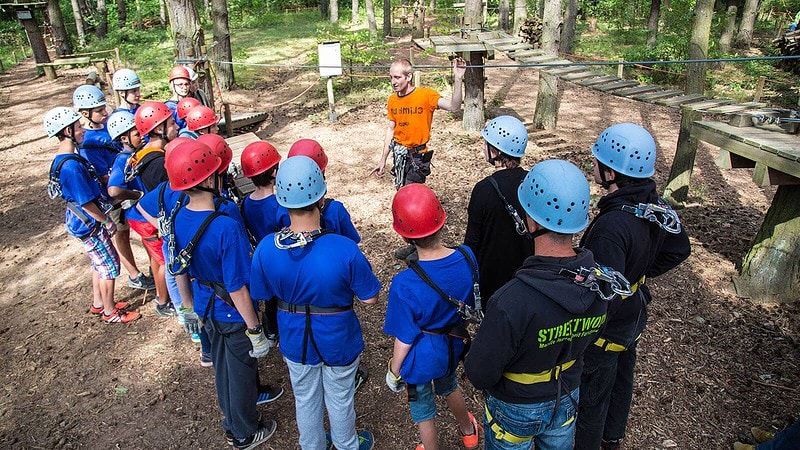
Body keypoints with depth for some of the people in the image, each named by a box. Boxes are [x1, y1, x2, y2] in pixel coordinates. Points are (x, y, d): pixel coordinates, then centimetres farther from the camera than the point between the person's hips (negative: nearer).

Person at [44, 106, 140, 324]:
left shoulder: (64, 159, 4)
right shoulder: (71, 165, -28)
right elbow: (85, 203, -23)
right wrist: (106, 221, -12)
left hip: (87, 221, 10)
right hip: (89, 224, -10)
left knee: (100, 263, 23)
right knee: (110, 265, 5)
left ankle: (98, 303, 39)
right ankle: (110, 312, 20)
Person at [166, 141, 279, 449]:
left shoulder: (178, 219, -10)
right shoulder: (226, 228, -34)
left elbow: (179, 271, 3)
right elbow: (237, 289, -28)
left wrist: (189, 308, 18)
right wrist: (255, 332, -17)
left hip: (206, 310, 7)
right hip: (233, 315, -7)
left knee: (222, 368, 27)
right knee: (241, 372, 16)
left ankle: (231, 421, 51)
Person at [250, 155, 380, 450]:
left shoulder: (266, 248, -23)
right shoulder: (345, 250, -33)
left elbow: (263, 295, -6)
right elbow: (370, 298, -19)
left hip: (295, 340, 3)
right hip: (337, 340, -2)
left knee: (305, 400, 28)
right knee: (340, 400, 25)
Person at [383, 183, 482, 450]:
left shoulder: (404, 285, -36)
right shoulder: (467, 258, -23)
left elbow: (404, 339, -22)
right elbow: (472, 306, -3)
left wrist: (393, 372, -3)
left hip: (422, 357, -5)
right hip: (454, 347, 6)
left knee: (423, 410, 24)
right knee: (448, 386, 37)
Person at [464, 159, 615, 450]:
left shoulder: (510, 302, -42)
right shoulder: (600, 281, -22)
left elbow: (479, 374, -28)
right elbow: (584, 342, -3)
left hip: (517, 408, -4)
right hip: (568, 399, 5)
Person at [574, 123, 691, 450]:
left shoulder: (611, 227, -38)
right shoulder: (655, 205, -11)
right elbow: (679, 249, 5)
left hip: (606, 331, -9)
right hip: (634, 318, 9)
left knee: (590, 396, 15)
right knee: (620, 379, 30)